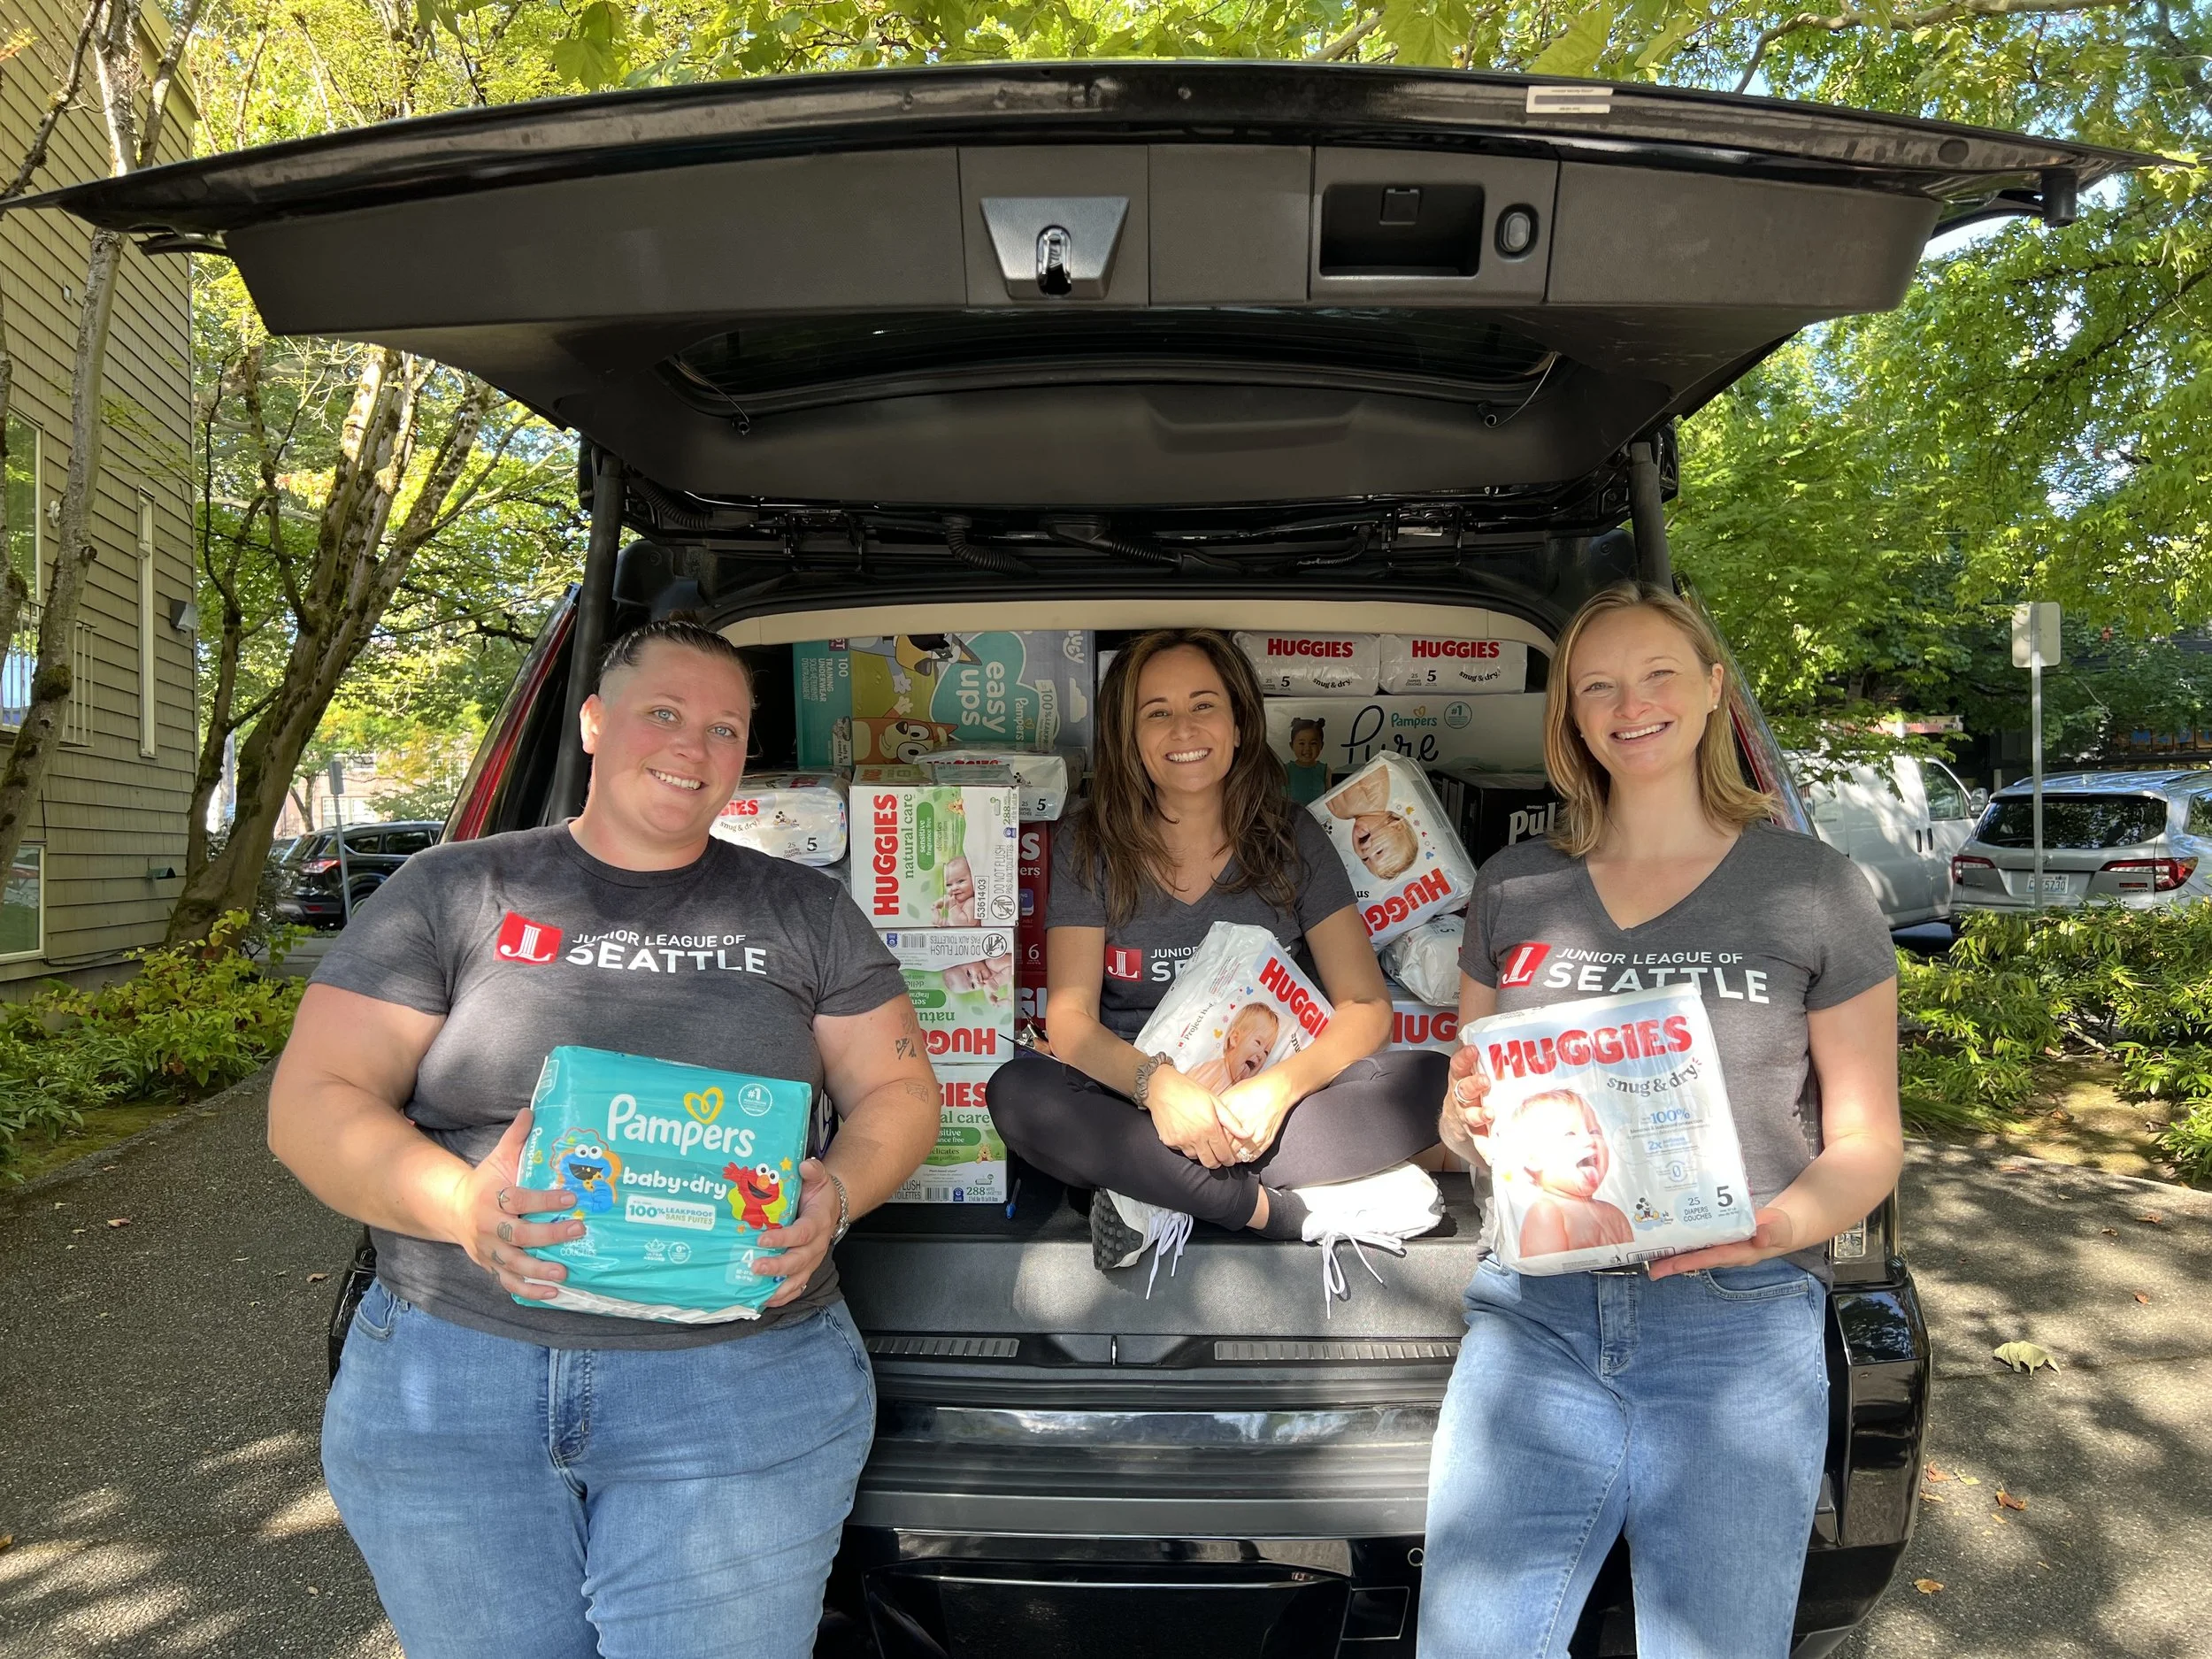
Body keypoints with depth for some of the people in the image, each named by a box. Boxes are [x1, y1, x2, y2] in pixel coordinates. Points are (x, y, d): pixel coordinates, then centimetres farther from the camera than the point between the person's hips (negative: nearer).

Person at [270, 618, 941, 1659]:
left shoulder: (805, 913, 7)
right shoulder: (453, 891, 4)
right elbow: (310, 1103, 0)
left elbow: (899, 1091, 9)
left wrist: (838, 1193, -13)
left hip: (743, 1387, 0)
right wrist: (460, 1204, -19)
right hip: (447, 1390, 1)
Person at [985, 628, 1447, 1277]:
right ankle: (1288, 1209, -24)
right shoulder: (1090, 848, 0)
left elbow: (1365, 1006, -5)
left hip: (1268, 1100, 1)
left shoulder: (1291, 839, 1)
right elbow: (1069, 1017, -9)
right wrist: (1156, 1083, -30)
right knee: (1017, 1092, -30)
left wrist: (1279, 1088, -25)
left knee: (1433, 1081, -24)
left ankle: (1162, 1193, -23)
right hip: (1135, 1098, -1)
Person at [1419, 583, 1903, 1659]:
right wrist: (1464, 1116, -7)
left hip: (1739, 1328, -2)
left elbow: (1868, 1143, 3)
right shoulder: (1513, 889, 9)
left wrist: (1788, 1222, -17)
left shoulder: (1811, 889, 1)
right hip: (1534, 1316, 2)